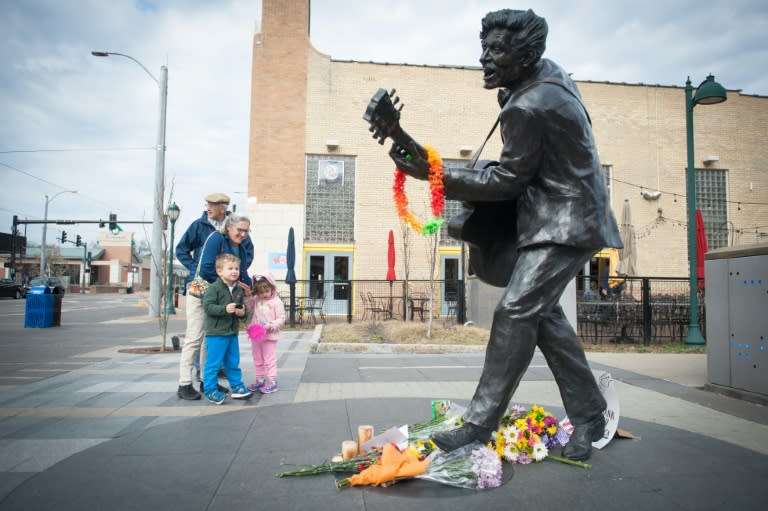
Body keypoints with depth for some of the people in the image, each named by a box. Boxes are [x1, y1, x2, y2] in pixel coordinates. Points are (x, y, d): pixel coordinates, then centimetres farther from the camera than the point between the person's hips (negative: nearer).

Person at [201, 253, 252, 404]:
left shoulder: (239, 290, 9)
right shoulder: (213, 288, -12)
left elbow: (243, 306, 19)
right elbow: (208, 306, -19)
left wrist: (242, 312, -4)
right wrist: (225, 309, -30)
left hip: (232, 332, 7)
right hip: (216, 333, -7)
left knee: (233, 362, 16)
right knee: (213, 363, 1)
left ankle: (237, 387, 27)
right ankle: (210, 390, 13)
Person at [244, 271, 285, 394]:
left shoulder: (276, 302, -11)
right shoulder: (256, 300, 5)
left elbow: (281, 319, -11)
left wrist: (271, 325, -25)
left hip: (269, 336, -6)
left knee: (270, 360, 0)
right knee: (257, 360, 16)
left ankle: (272, 382, 7)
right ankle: (260, 380, 28)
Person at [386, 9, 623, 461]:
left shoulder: (528, 108, -22)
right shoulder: (549, 73, 9)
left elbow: (506, 182, -17)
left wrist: (434, 174, -18)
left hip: (565, 224, -11)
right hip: (559, 215, 11)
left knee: (515, 312, -17)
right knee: (542, 310, 11)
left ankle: (480, 424, -11)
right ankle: (589, 416, 21)